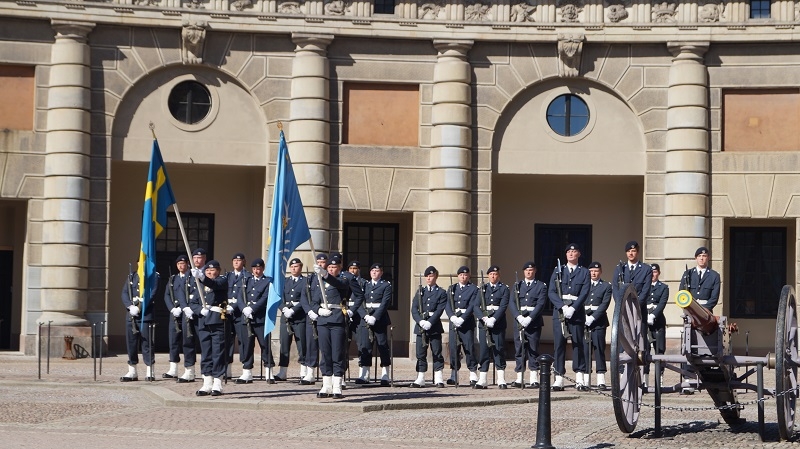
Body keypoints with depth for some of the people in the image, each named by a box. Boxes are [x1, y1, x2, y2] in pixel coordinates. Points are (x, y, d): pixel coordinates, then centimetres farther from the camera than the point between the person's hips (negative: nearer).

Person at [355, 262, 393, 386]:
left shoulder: (386, 285, 2)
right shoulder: (365, 285, 15)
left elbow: (385, 303, -9)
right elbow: (360, 302, 7)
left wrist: (375, 317, -18)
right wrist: (365, 316, -10)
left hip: (380, 319, -4)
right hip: (365, 319, 4)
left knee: (383, 347, -1)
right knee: (365, 347, 1)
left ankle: (385, 376, 1)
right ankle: (364, 375, 2)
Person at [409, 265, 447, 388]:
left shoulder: (441, 293, 3)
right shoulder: (420, 291, 12)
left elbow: (439, 310, -8)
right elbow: (414, 309, 3)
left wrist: (430, 322, -19)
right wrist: (420, 321, -13)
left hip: (434, 326, -3)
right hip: (420, 326, 3)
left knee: (437, 353, 0)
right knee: (420, 353, 3)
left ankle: (438, 379, 4)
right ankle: (420, 379, 7)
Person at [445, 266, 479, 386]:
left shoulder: (473, 289, 3)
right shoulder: (452, 289, 15)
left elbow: (472, 306, -7)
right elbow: (447, 305, 6)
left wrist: (462, 318, -17)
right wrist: (452, 317, -12)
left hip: (467, 321, -4)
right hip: (454, 321, 4)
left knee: (469, 348, -6)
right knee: (453, 348, 2)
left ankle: (473, 375, -3)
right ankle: (454, 376, 7)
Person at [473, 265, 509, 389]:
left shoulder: (504, 289, 4)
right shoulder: (483, 288, 13)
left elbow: (503, 306, -7)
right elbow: (476, 306, 4)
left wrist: (493, 319, -18)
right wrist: (484, 318, -13)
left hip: (498, 323, -3)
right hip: (484, 323, 3)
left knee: (499, 350, -2)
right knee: (483, 350, 1)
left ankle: (501, 381, 1)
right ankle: (482, 381, 3)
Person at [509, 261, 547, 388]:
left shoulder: (541, 286, 4)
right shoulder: (517, 286, 14)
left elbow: (541, 304, -7)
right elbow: (511, 303, 4)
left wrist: (529, 318, -18)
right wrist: (519, 317, -13)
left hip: (534, 322, -3)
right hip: (519, 321, 3)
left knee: (533, 350, -2)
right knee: (519, 350, 3)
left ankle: (534, 379, -1)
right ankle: (519, 379, 5)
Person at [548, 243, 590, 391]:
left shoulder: (584, 272, 9)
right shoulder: (558, 271, 13)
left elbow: (584, 293, -3)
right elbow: (551, 292, 3)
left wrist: (573, 308, -16)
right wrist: (563, 306, -11)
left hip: (576, 312, -1)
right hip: (559, 311, 1)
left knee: (578, 344, -2)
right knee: (559, 344, -3)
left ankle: (580, 380, -1)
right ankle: (559, 379, -2)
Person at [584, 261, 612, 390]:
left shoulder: (606, 286, 6)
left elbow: (604, 305, -4)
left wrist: (592, 318, -13)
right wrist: (584, 318, -7)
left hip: (598, 321, -2)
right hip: (584, 320, 2)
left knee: (599, 349, -4)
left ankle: (601, 380, -2)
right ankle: (585, 380, 4)